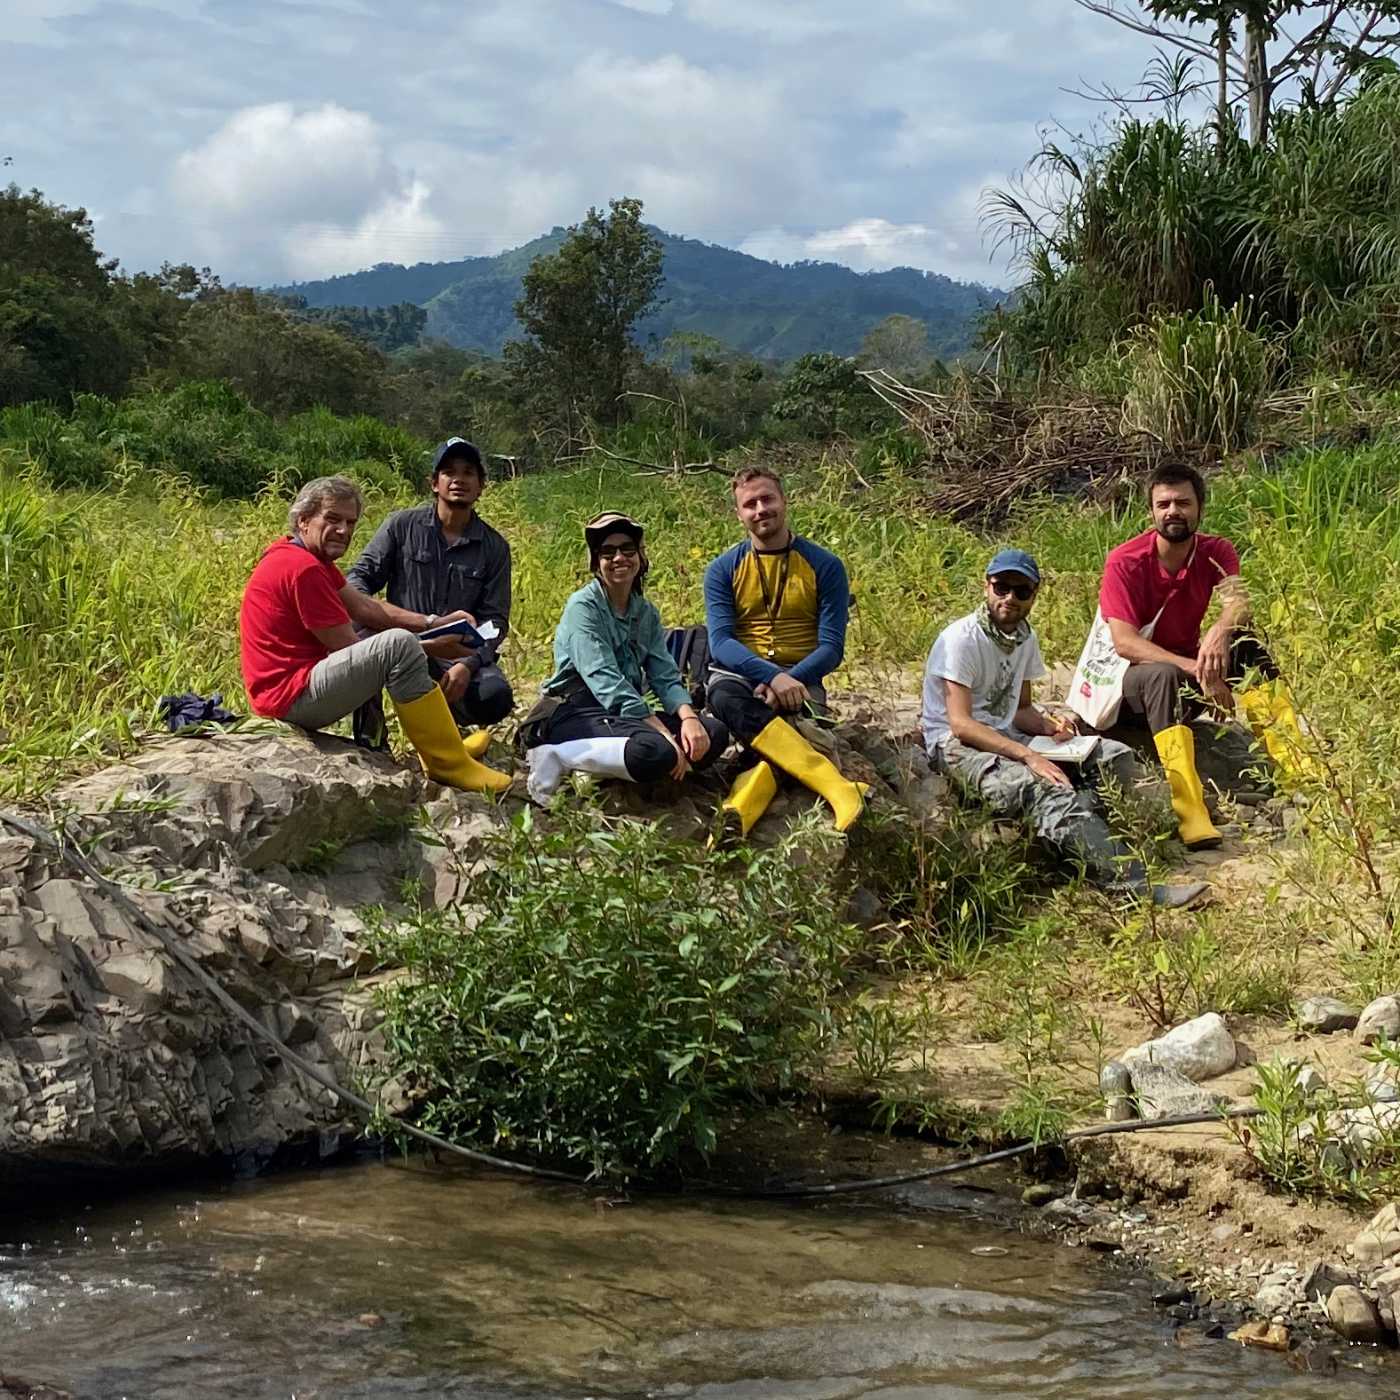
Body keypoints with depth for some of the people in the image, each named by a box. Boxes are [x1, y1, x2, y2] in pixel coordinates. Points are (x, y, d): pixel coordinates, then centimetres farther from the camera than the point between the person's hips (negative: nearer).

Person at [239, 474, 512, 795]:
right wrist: (430, 648, -9)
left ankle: (444, 741, 11)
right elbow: (347, 647, -16)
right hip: (290, 700, -12)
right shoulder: (303, 569, -18)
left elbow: (364, 606, 11)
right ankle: (448, 764, -18)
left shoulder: (311, 556, 16)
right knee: (399, 645, -22)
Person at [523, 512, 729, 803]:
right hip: (576, 713, -8)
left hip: (624, 714, 8)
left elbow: (666, 678, 5)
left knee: (714, 734, -12)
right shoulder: (583, 607, -9)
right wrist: (666, 735, -26)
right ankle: (557, 757, -18)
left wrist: (688, 718, -19)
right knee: (656, 752, -34)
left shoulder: (647, 613, 13)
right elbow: (607, 682, -20)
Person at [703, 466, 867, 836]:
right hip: (739, 672, 0)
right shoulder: (723, 569, 5)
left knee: (793, 717, -35)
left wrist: (789, 680, -22)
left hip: (799, 678, 1)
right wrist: (772, 676, -27)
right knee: (724, 695, -36)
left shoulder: (824, 567, 3)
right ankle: (839, 788, -48)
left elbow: (832, 647, -2)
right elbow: (720, 640, -9)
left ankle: (741, 809, -59)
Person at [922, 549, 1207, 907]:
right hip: (957, 745, -9)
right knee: (1048, 789, -36)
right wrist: (1029, 756, -30)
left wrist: (1047, 725, -6)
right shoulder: (961, 639, -13)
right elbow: (960, 724, -21)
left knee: (1115, 757, -7)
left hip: (1006, 736, 9)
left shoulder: (1025, 637, 13)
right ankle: (1136, 884, -49)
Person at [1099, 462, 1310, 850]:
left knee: (1246, 643, -23)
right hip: (1137, 676, -4)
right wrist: (1196, 670, -35)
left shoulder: (1215, 551, -3)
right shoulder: (1125, 563, -16)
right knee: (1165, 676, -38)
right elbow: (1124, 643, -25)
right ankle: (1192, 819, -52)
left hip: (1190, 666, 4)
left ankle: (1299, 771, -34)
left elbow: (1238, 603, -23)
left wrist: (1221, 630, -48)